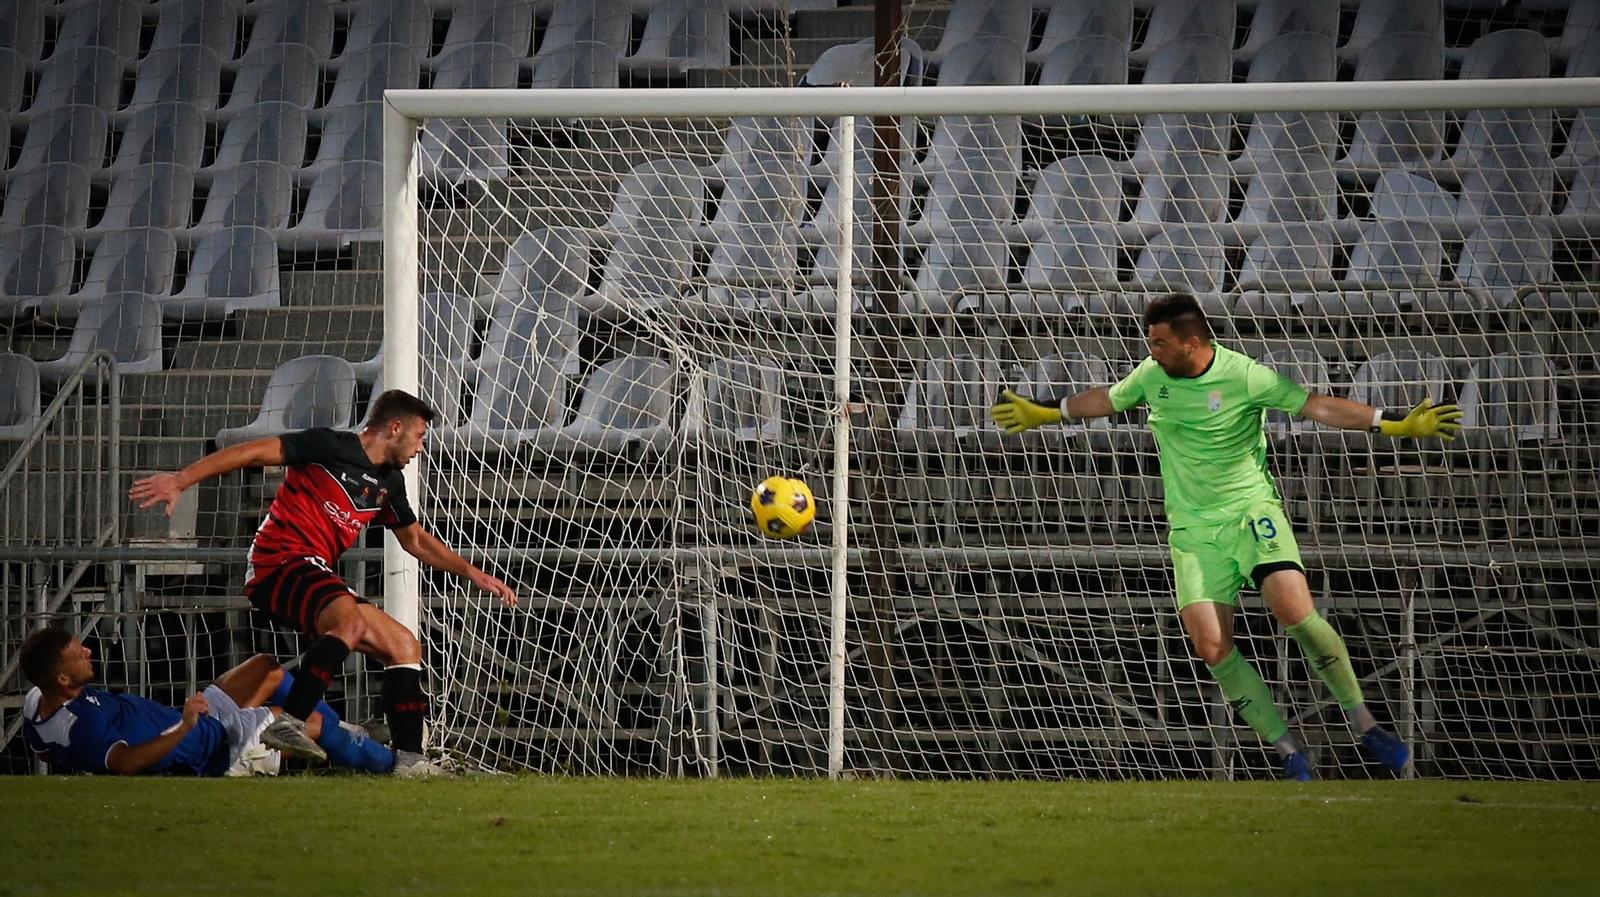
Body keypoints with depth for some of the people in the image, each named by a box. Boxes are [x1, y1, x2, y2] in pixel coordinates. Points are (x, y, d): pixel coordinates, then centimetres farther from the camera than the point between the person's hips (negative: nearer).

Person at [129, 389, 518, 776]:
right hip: (280, 562, -9)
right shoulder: (331, 446, -7)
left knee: (403, 646, 8)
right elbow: (253, 452, -10)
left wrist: (474, 574, 29)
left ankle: (409, 759, 6)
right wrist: (180, 480, -18)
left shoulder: (388, 483, 19)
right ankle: (289, 723, -43)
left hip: (315, 576, 9)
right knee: (350, 621, -36)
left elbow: (416, 540, 34)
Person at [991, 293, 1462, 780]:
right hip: (1193, 526, 4)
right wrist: (1043, 413, 33)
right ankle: (1288, 752, -1)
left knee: (1294, 609, -25)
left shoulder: (1244, 376, -13)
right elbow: (1106, 399, 22)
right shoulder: (1152, 375, 2)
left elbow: (1316, 405, -14)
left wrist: (1395, 424, -22)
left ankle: (1365, 725, -10)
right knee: (1212, 647, -12)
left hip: (1251, 508, -4)